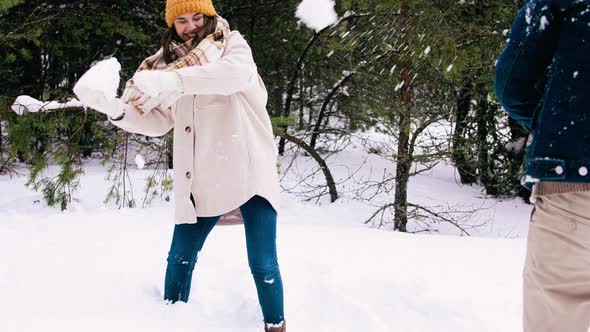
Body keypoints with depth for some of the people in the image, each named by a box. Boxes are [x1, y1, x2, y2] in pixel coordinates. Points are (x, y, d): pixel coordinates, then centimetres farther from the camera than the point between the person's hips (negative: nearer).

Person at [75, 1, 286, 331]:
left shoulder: (232, 44, -1)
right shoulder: (168, 63, 10)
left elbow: (238, 72, -25)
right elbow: (158, 121, 13)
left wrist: (173, 80, -35)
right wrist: (117, 109, -6)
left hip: (250, 171, -4)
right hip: (201, 180, 4)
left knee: (263, 264, -5)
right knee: (179, 259, 10)